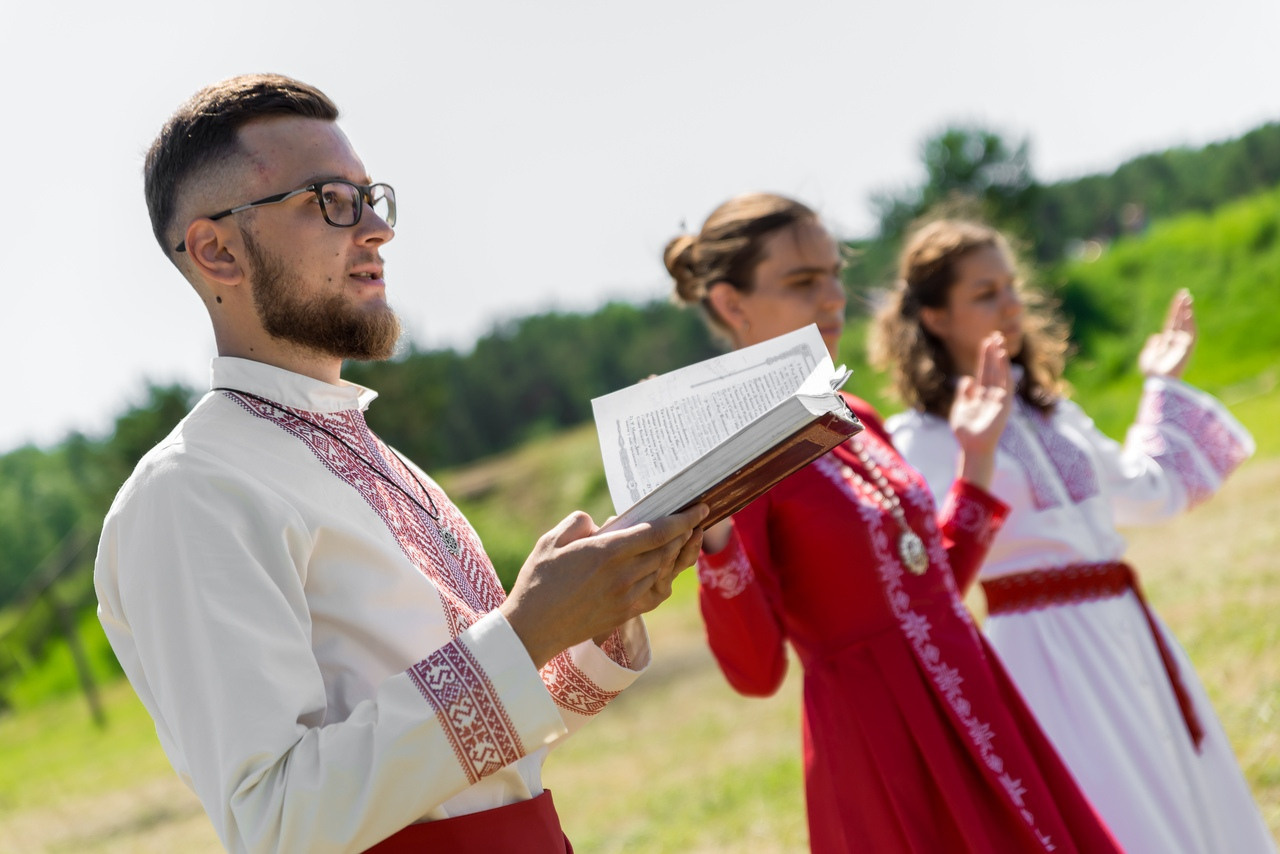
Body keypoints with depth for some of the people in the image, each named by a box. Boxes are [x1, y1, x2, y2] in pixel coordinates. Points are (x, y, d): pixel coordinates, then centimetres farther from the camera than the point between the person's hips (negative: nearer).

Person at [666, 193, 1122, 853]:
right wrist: (710, 533, -30)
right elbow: (755, 670, -17)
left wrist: (977, 458, 15)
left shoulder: (857, 421, 10)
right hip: (879, 750, -7)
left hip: (975, 716, 7)